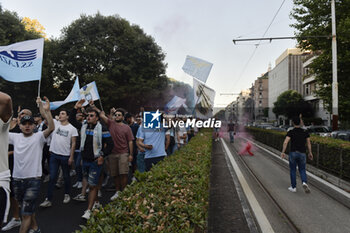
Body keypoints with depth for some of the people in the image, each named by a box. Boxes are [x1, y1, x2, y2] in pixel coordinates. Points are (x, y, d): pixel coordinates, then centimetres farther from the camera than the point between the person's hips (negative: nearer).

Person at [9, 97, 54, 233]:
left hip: (33, 180, -5)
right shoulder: (15, 137, 8)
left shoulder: (39, 137, -7)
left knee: (26, 213, -4)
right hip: (17, 180, 6)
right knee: (28, 209, 22)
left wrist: (46, 111, -36)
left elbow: (51, 127, -25)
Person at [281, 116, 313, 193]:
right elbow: (309, 143, 6)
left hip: (293, 153, -2)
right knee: (302, 170, 14)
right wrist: (310, 153, 16)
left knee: (293, 170, 12)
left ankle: (293, 187, 17)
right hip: (302, 154, 2)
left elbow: (285, 142, -17)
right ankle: (304, 183, -13)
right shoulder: (305, 132, 3)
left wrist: (283, 152, -14)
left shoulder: (291, 132, -7)